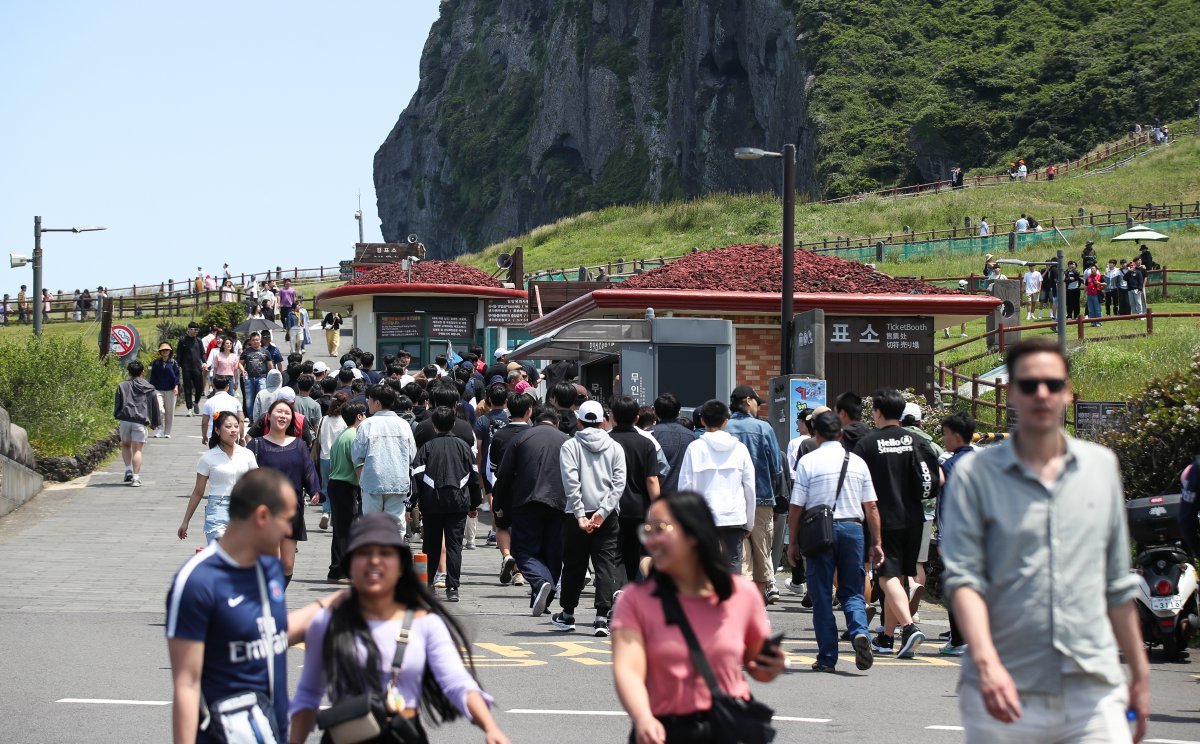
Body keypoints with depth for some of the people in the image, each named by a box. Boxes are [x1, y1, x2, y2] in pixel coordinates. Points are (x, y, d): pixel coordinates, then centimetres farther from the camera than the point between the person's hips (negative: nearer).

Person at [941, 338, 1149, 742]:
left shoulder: (1102, 465, 14)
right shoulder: (974, 474, 3)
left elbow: (1118, 582, 19)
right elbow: (962, 577, -7)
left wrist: (1140, 672, 18)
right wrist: (986, 662, -21)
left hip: (1095, 692, 2)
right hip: (1007, 691, -2)